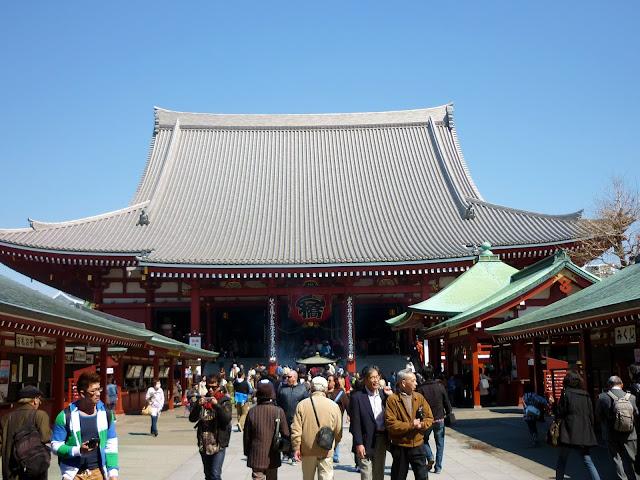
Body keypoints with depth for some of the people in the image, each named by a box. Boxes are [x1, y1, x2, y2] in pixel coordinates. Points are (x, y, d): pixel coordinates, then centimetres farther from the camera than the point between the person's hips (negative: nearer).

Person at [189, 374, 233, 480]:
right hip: (204, 444, 4)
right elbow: (192, 418, -1)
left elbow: (227, 419, -14)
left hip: (218, 443, -4)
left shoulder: (224, 401, -1)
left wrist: (217, 405, -25)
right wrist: (198, 405, -18)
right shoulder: (201, 400, 8)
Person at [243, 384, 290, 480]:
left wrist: (246, 452, 15)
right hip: (273, 456, 1)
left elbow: (246, 435, 1)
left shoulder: (252, 412, -7)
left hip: (256, 455, 0)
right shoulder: (279, 411, -8)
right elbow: (285, 433, -4)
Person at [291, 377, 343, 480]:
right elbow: (338, 431, 0)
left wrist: (296, 448, 1)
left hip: (307, 449, 1)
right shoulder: (333, 405, -3)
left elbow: (296, 429, -5)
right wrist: (333, 446, 15)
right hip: (326, 450, -1)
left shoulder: (302, 404, -2)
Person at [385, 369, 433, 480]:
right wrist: (410, 426, -17)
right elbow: (390, 424, -17)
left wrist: (422, 425, -12)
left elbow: (429, 417, 8)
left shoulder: (419, 397, 8)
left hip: (418, 445, 4)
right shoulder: (392, 400, -10)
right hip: (400, 447, -4)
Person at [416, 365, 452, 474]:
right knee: (440, 444, 12)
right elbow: (447, 403, 3)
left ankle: (430, 457, -2)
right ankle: (438, 467, 11)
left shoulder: (420, 389, -12)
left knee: (424, 440, 20)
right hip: (439, 419, 2)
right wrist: (447, 413, 21)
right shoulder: (440, 387, -4)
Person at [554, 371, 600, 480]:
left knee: (561, 459, 11)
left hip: (569, 433, -4)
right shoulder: (586, 395, 9)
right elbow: (591, 415, 12)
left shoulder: (566, 394, -6)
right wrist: (589, 429, 21)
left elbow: (559, 413, -6)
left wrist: (554, 404, 12)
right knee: (587, 461, 5)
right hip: (584, 434, 4)